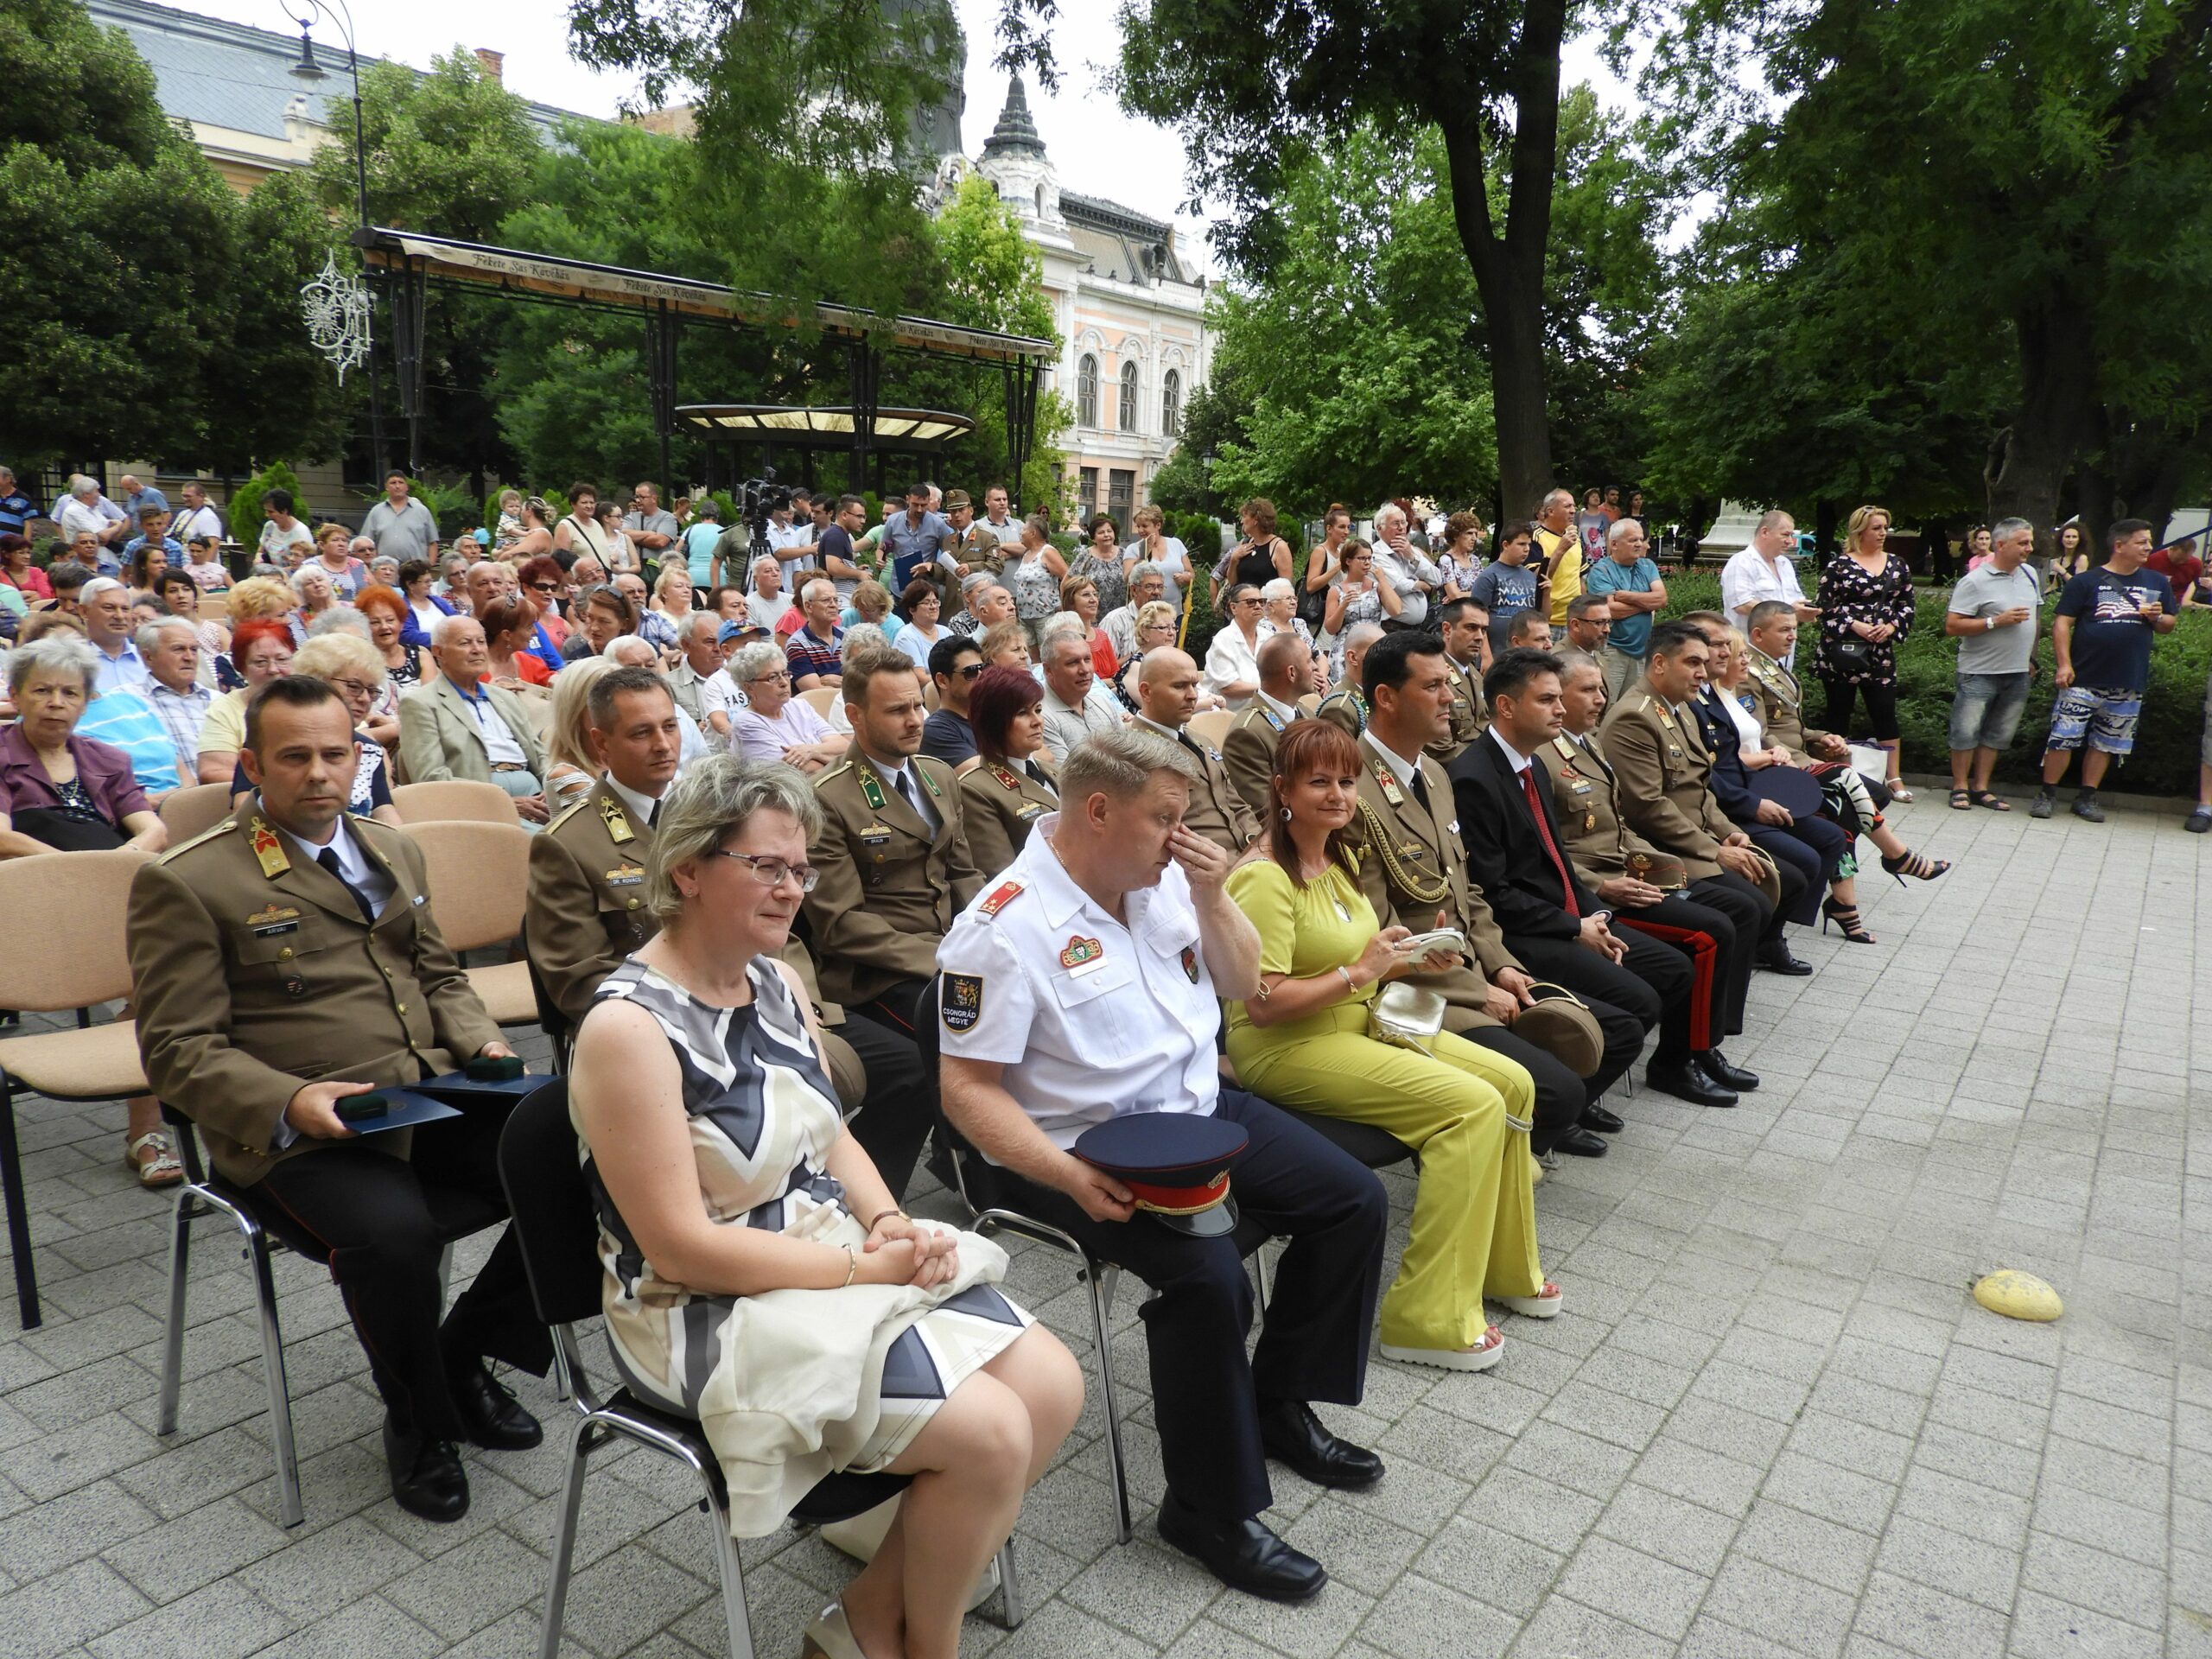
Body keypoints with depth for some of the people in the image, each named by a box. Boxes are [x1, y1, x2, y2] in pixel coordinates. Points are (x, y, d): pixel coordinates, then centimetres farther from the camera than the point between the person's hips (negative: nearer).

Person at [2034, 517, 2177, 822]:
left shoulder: (2156, 583, 13)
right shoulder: (2086, 581, -1)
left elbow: (2169, 625, 19)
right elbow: (2062, 623, -5)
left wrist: (2157, 618, -5)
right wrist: (2064, 664, -15)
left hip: (2128, 684, 4)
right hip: (2084, 679, -4)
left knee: (2105, 743, 9)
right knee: (2062, 738, -6)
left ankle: (2087, 797, 19)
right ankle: (2047, 794, 6)